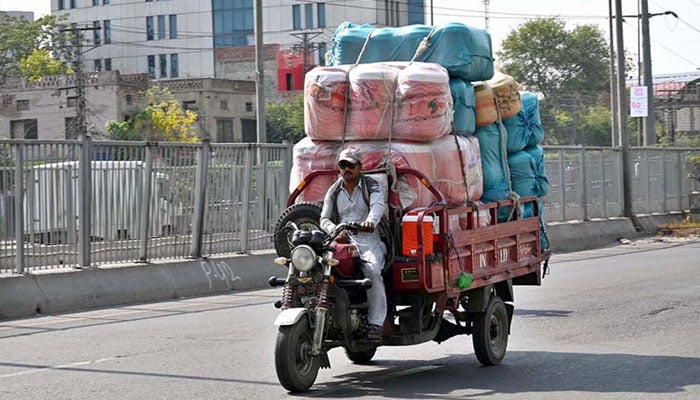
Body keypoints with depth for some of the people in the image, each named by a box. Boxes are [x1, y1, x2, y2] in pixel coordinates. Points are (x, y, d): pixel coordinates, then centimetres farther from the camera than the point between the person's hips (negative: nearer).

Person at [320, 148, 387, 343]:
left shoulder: (372, 186, 8)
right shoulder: (333, 192, 20)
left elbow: (378, 205, -13)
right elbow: (324, 219, 14)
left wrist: (371, 221, -38)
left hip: (368, 240, -3)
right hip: (342, 240, 3)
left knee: (373, 271, -32)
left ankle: (375, 324, -30)